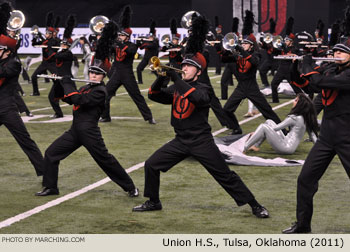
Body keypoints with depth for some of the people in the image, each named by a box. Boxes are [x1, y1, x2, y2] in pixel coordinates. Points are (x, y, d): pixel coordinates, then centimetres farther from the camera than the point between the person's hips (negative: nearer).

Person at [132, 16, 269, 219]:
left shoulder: (203, 89, -9)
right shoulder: (176, 89, 10)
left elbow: (196, 97, -32)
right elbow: (154, 95, 4)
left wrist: (175, 78, -32)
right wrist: (162, 78, -15)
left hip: (202, 141, -6)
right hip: (181, 141, 6)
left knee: (226, 176, -6)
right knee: (151, 165, 1)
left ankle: (255, 206, 1)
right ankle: (153, 202, 17)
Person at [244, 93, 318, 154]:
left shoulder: (294, 118, -18)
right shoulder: (305, 118, 5)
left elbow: (276, 128, -11)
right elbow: (313, 135, 5)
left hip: (286, 148, -9)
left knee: (263, 127, -14)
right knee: (269, 122, 14)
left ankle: (244, 148, -10)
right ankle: (255, 146, 17)